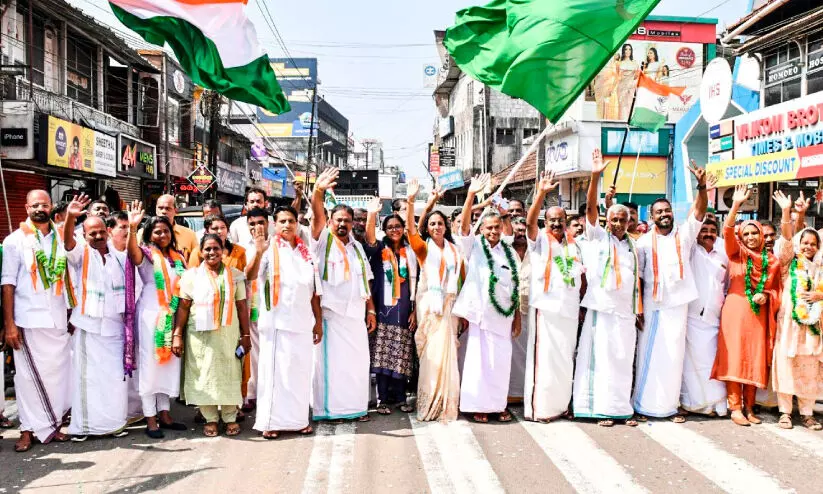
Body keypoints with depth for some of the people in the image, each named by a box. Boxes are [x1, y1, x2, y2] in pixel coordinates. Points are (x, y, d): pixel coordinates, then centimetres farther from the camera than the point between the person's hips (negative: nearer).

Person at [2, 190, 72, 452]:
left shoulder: (61, 239, 9)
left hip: (58, 320, 3)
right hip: (28, 320, -3)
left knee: (58, 373, 6)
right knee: (29, 375, 1)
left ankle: (52, 424, 18)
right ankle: (29, 429, 10)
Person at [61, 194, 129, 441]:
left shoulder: (118, 255, 12)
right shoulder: (80, 254, -4)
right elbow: (68, 241, -23)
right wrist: (70, 218, -40)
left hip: (115, 325, 4)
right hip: (88, 326, -3)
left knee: (116, 376, 9)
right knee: (87, 376, 0)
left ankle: (114, 421, 21)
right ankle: (83, 425, 9)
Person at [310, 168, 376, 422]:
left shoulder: (356, 247, 16)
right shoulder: (323, 239, 1)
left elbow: (365, 281, 16)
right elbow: (317, 215, -19)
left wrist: (371, 310, 10)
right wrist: (318, 191, -38)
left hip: (356, 314, 5)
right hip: (330, 312, -5)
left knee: (357, 360, 8)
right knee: (331, 360, -3)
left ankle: (356, 406, 17)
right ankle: (330, 408, 5)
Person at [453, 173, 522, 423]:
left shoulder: (510, 252, 11)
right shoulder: (474, 246, 2)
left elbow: (515, 286, 12)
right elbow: (464, 225, -15)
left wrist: (517, 317, 8)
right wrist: (471, 195, -27)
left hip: (503, 315, 3)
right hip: (481, 313, -3)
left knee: (501, 361, 7)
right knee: (479, 359, 0)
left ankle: (498, 404, 19)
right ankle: (477, 405, 9)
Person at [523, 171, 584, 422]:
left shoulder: (573, 245, 14)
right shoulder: (540, 241, -1)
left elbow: (581, 276, 18)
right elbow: (530, 222, -21)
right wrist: (541, 193, -31)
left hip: (569, 309, 6)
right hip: (546, 308, -5)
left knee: (565, 359, 11)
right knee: (545, 357, -5)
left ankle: (561, 404, 22)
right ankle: (540, 407, 3)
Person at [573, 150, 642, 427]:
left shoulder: (632, 245, 15)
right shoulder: (598, 237, 2)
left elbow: (637, 279, 17)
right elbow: (590, 207, -11)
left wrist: (639, 310, 12)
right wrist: (595, 177, -22)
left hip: (626, 311, 4)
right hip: (603, 309, -4)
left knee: (624, 361, 7)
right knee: (602, 358, -2)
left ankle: (623, 408, 14)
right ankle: (603, 409, 3)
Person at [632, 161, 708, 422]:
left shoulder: (684, 234, 5)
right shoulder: (644, 241, 3)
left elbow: (699, 210, -10)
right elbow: (638, 275, 3)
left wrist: (701, 185, -27)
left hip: (678, 304, 1)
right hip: (651, 305, -1)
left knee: (674, 354, 5)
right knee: (649, 354, 4)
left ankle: (671, 404, 14)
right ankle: (644, 404, 11)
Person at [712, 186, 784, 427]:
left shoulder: (771, 260, 7)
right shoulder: (736, 253, 1)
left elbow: (776, 289, 12)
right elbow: (727, 232, -16)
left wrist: (766, 296, -10)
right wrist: (736, 205, -26)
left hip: (758, 314, 3)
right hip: (735, 311, -3)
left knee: (754, 360, 7)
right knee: (734, 359, -3)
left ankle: (749, 407, 17)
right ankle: (735, 407, 3)